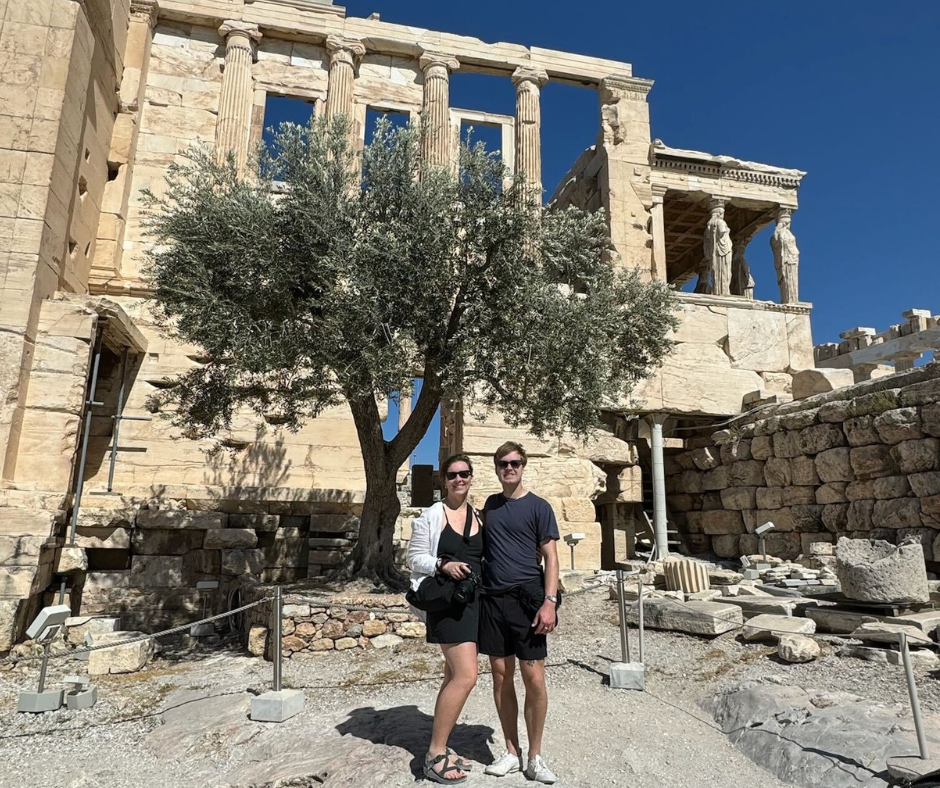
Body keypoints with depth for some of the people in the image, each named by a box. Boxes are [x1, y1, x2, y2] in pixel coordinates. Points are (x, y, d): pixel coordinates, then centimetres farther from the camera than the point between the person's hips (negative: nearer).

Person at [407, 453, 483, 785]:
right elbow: (415, 558, -5)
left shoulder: (480, 518, 10)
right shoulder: (431, 516, -4)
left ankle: (440, 748, 26)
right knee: (466, 676, -13)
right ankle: (434, 756, 1)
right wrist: (443, 565, -21)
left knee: (454, 677, 13)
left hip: (474, 601, 6)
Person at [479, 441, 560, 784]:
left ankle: (535, 757, 17)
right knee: (501, 677, 9)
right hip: (492, 599, 4)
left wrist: (550, 601, -15)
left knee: (535, 680, -1)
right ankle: (512, 753, 24)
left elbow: (550, 557, -5)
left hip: (526, 598, -4)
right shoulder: (490, 505, 12)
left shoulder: (538, 506, -2)